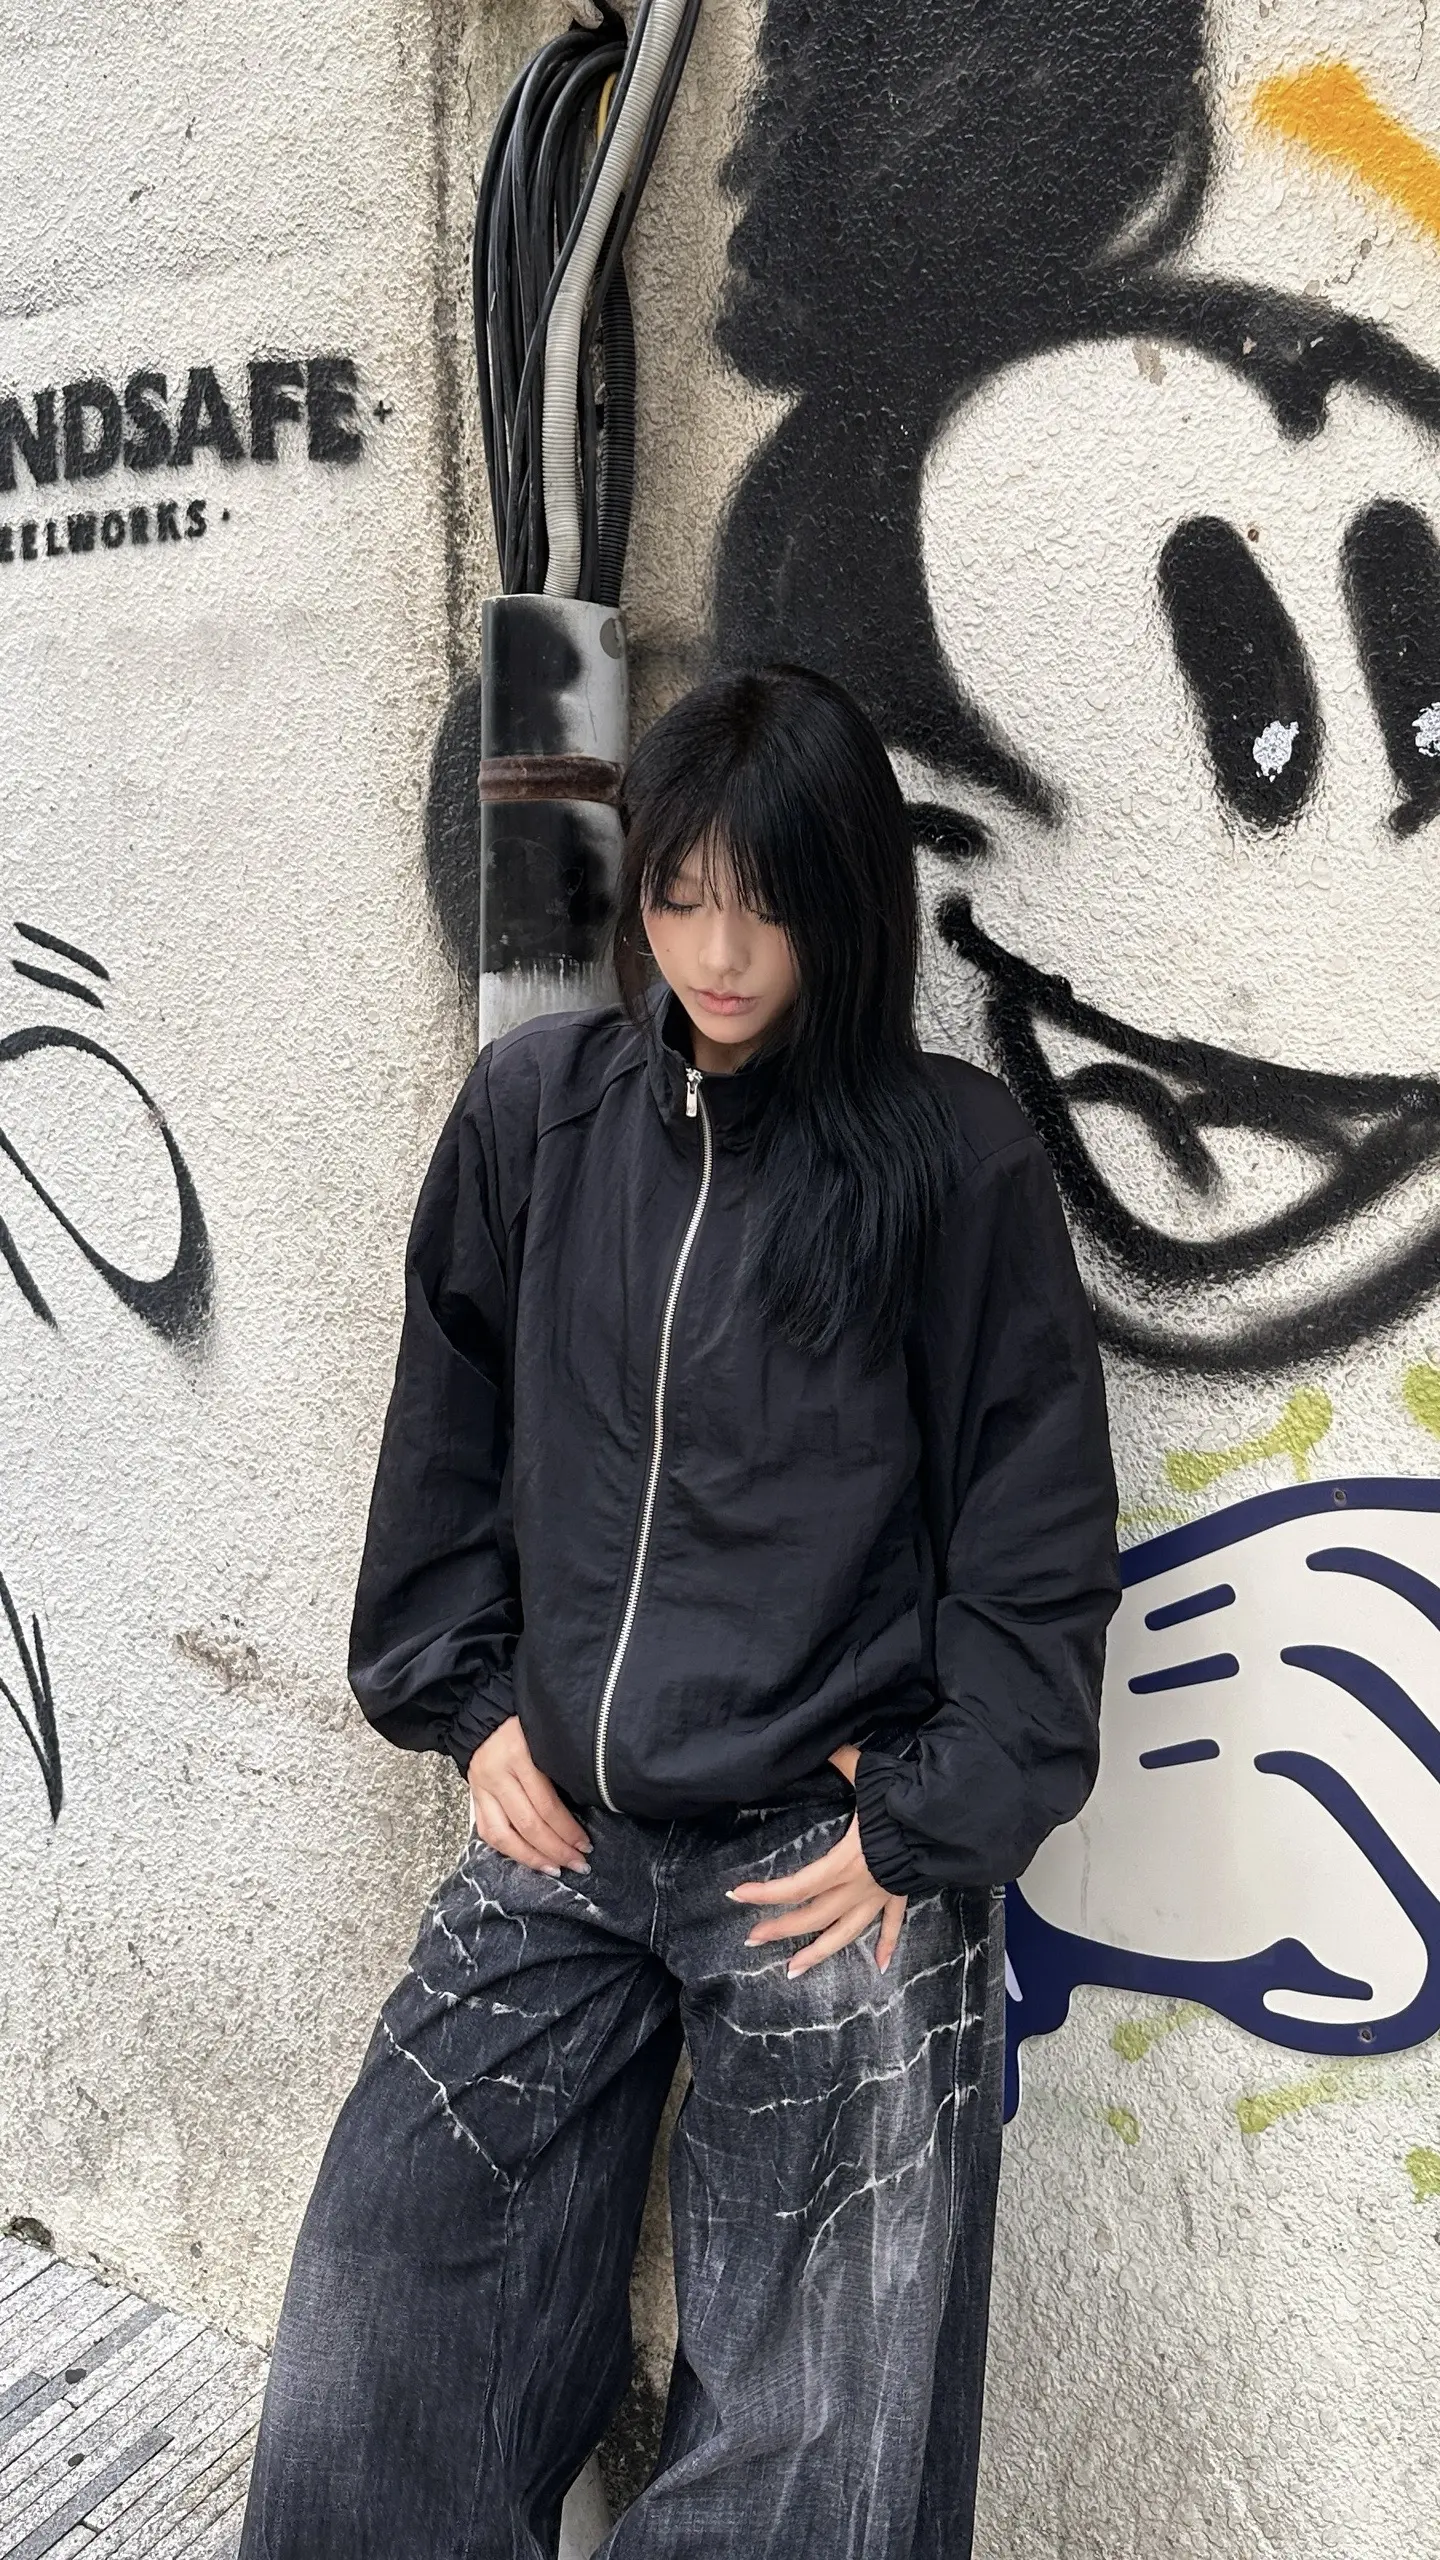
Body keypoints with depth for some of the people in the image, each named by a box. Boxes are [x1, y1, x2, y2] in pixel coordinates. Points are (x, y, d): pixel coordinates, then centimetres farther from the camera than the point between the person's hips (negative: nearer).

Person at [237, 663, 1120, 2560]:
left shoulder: (955, 1159, -7)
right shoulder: (533, 1109, 2)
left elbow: (1041, 1532, -3)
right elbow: (448, 1430, 11)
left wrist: (931, 1826, -7)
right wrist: (466, 1698, 5)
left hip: (834, 1861, -3)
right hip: (557, 1838, 4)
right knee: (359, 2404, 11)